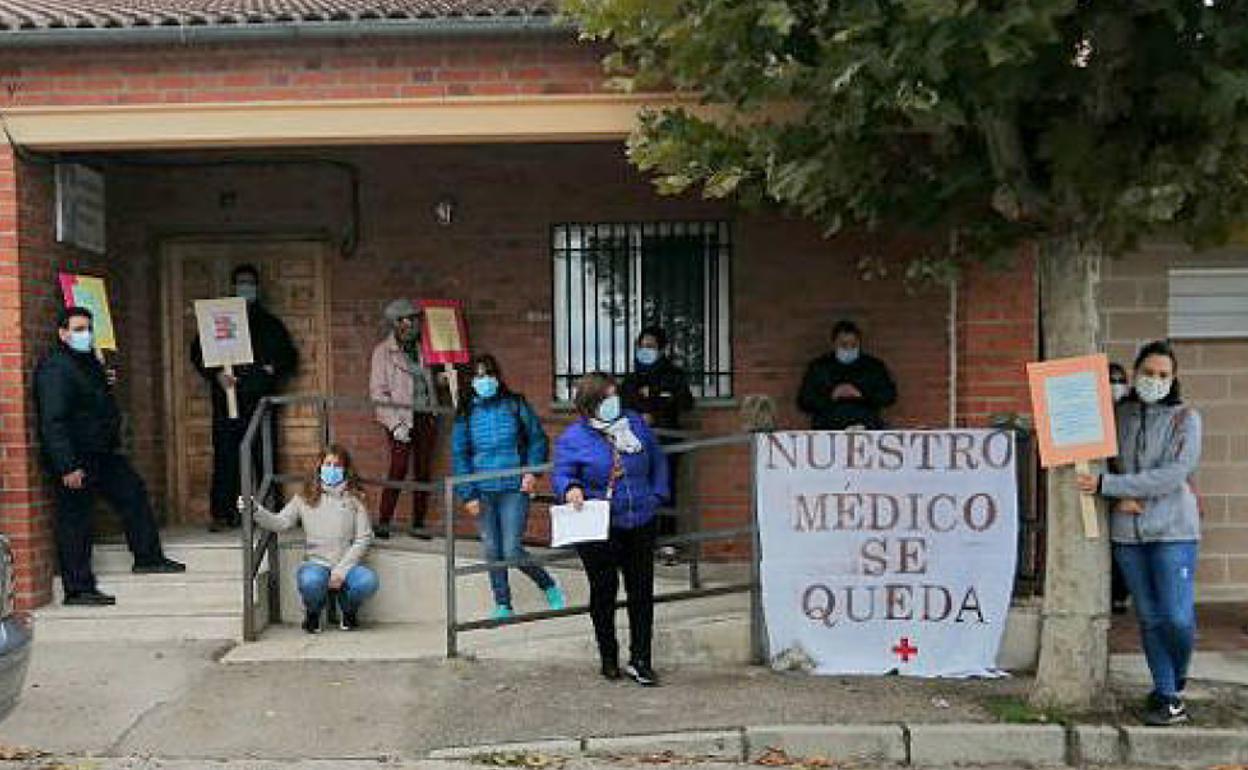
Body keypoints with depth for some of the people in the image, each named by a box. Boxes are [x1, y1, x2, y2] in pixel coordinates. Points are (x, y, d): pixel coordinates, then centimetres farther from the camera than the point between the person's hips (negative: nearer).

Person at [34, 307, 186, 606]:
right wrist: (67, 467, -28)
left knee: (134, 493, 13)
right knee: (74, 521, -2)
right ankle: (78, 589, 5)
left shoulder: (89, 362, 13)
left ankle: (148, 557, 24)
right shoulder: (54, 368, -17)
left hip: (102, 454, 10)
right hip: (75, 460, -10)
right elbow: (53, 422, -24)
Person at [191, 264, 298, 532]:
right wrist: (216, 373, -5)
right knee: (226, 458, -4)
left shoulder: (270, 323, 18)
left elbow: (289, 356, 19)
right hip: (227, 400, 0)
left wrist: (274, 369, -1)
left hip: (261, 399, 0)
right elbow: (197, 352, 11)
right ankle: (222, 514, 0)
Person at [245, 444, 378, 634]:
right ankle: (313, 612, 3)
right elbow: (280, 523, 0)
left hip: (346, 567, 0)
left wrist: (341, 570, -11)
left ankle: (348, 611, 6)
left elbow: (363, 538, 0)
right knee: (310, 581, -37)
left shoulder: (354, 499, 7)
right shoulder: (305, 499, 11)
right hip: (317, 564, 0)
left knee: (368, 581, -33)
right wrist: (255, 510, -19)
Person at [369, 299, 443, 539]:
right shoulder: (383, 351, -2)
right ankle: (383, 522, 1)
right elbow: (378, 392, -5)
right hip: (400, 419, -4)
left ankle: (418, 524, 13)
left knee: (423, 471, 5)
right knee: (398, 469, -10)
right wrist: (395, 424, -13)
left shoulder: (423, 348, 12)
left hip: (426, 418, 4)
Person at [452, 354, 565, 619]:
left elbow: (538, 439, 6)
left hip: (514, 489, -3)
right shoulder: (467, 411, 3)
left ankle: (550, 587, 16)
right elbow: (459, 455, 3)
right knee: (491, 551, 8)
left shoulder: (515, 404, -1)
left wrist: (532, 471, -8)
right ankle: (503, 605, 23)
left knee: (512, 551, -7)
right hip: (483, 492, 3)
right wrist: (468, 495, -4)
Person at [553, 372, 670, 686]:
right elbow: (561, 474, -10)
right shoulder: (572, 438, -5)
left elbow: (657, 460, 16)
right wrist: (570, 489, -32)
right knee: (604, 591, 7)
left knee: (642, 591, 5)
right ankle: (608, 657, 25)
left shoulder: (635, 423, 7)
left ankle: (639, 661, 15)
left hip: (640, 523, 4)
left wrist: (656, 495, 7)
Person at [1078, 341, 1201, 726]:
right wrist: (1120, 498, -10)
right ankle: (1166, 696, 20)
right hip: (1128, 534, 3)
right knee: (1150, 618, 8)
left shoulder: (1185, 418, -3)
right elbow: (1100, 462, 10)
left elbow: (1172, 475, -14)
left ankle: (1176, 685, 22)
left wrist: (1106, 484, -19)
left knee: (1178, 618, -6)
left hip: (1173, 531, -3)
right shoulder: (1117, 415, 7)